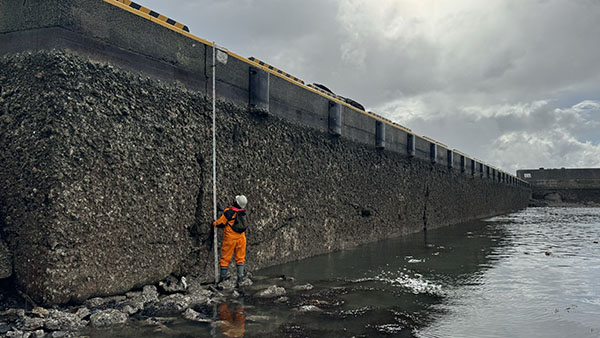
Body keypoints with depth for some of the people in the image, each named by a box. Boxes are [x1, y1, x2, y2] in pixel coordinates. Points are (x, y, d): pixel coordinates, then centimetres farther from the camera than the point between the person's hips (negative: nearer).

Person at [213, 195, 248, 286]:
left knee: (225, 259, 7)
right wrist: (223, 210, 28)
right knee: (240, 258, 12)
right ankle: (240, 278, 5)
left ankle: (222, 278, 13)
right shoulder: (243, 213, 1)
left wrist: (214, 223, 12)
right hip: (241, 238, 4)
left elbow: (219, 223, -10)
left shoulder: (229, 212, -17)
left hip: (230, 238, -4)